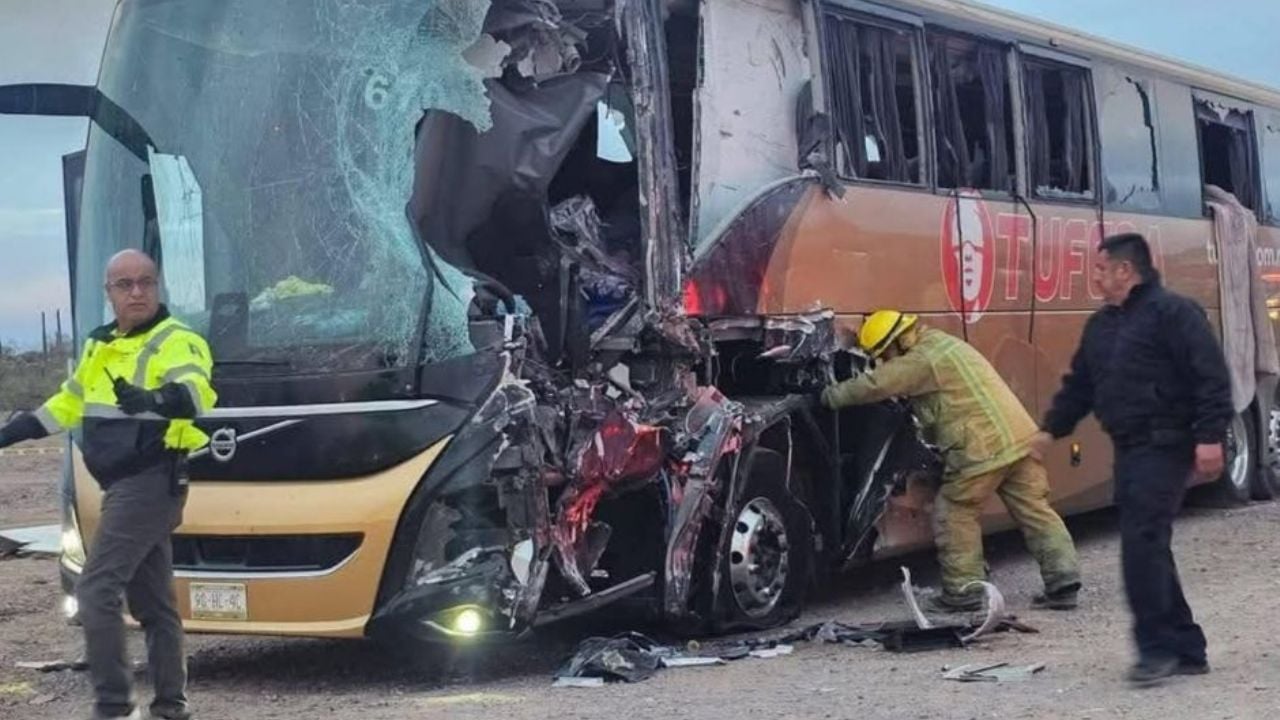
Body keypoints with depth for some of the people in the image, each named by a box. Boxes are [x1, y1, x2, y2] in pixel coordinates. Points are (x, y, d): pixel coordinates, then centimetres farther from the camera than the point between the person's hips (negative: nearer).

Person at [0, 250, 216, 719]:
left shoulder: (176, 343, -12)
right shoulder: (100, 346, 14)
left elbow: (196, 394, -31)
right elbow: (70, 403, 27)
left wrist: (153, 400, -51)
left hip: (150, 483, -9)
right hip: (126, 486, 9)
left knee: (96, 591, -13)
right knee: (152, 600, 13)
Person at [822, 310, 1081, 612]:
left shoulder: (924, 359, -9)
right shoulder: (945, 343, 22)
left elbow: (875, 385, -14)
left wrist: (831, 396, -3)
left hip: (983, 448, -9)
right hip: (1021, 436, 9)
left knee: (956, 514, 4)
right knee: (1034, 509, 10)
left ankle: (963, 589, 8)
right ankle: (1063, 578, 8)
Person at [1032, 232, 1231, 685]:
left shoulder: (1172, 312, -10)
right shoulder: (1101, 325, 17)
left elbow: (1211, 377, -16)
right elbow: (1079, 385, 25)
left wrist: (1210, 436, -22)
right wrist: (1052, 429, 18)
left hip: (1165, 448, -9)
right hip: (1129, 450, 9)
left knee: (1142, 542, -13)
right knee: (1148, 548, 9)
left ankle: (1157, 647, -5)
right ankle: (1185, 648, 17)